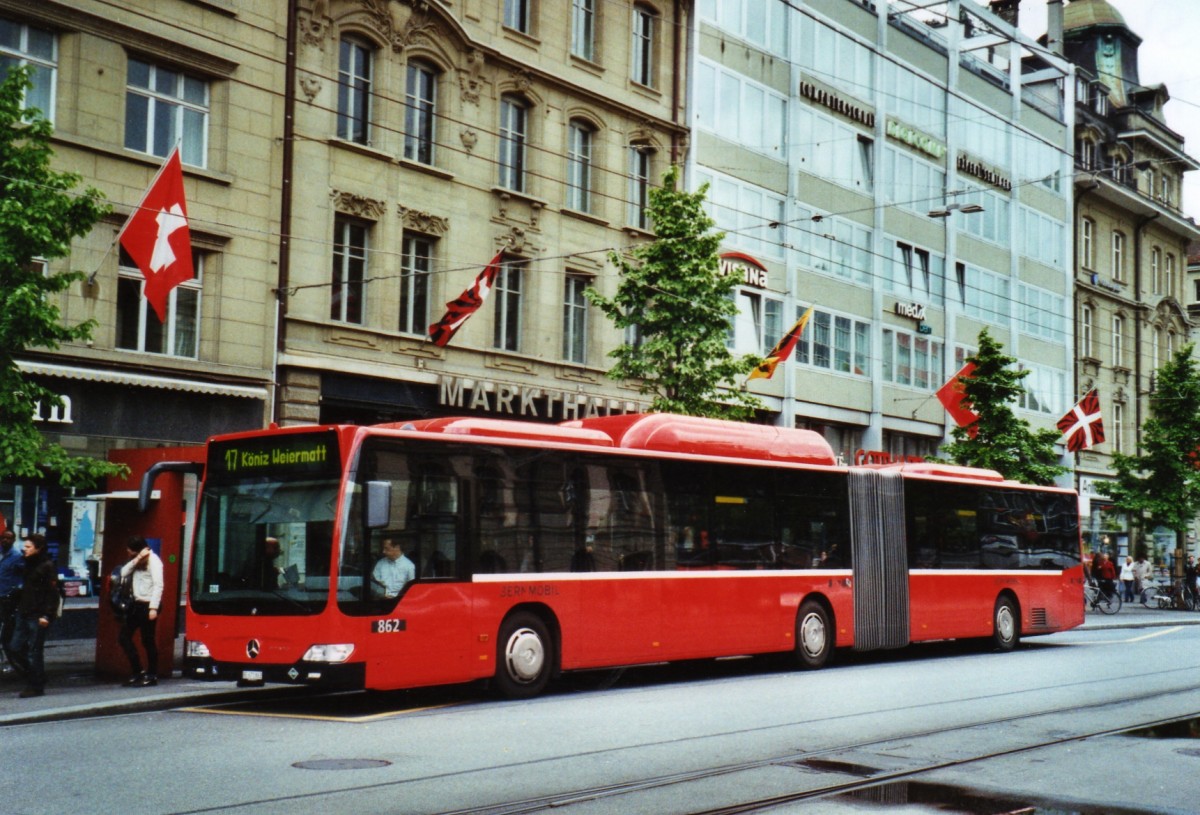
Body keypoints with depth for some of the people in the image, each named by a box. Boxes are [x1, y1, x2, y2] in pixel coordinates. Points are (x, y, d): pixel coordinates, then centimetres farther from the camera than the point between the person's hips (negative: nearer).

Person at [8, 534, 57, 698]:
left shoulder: (47, 566, -10)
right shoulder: (29, 564, 15)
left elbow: (52, 593, -15)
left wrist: (46, 615, -20)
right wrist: (19, 607, 14)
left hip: (38, 616, -8)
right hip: (24, 614, 9)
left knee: (34, 651, -4)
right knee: (16, 649, 6)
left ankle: (36, 686, 6)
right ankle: (32, 681, 19)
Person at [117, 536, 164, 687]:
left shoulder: (153, 561, -12)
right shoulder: (136, 561, 14)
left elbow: (158, 585, -17)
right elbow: (124, 573, 4)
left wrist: (153, 608, -24)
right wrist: (137, 559, -8)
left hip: (147, 605, -9)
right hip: (137, 604, 9)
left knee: (148, 640, -2)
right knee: (123, 637, 7)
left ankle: (152, 676, 8)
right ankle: (136, 671, 15)